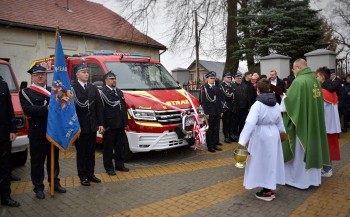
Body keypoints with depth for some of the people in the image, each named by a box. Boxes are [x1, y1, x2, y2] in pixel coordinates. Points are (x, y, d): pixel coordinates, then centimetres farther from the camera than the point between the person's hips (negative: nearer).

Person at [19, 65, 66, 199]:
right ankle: (38, 187, 17)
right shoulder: (25, 92, 0)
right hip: (37, 133, -4)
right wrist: (47, 109, -21)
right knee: (37, 161, 5)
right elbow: (28, 109, -16)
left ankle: (54, 182, 29)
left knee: (54, 159, 14)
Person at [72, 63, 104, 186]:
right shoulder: (72, 89, -9)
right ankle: (83, 176, 20)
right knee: (81, 153, 8)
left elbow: (99, 107, 8)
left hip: (92, 126, 5)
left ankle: (90, 174, 26)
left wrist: (100, 124, 3)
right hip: (80, 127, -5)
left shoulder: (93, 88, 8)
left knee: (91, 152, 14)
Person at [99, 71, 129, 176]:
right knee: (108, 147, 4)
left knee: (120, 146, 15)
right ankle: (109, 168, 15)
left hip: (120, 125, 7)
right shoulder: (102, 92, -8)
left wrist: (125, 122, 13)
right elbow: (100, 110, -14)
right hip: (109, 126, -7)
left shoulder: (119, 92, 16)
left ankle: (119, 165, 27)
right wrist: (103, 125, -18)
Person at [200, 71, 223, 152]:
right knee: (209, 130, 2)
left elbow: (219, 100, 16)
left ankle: (215, 145, 20)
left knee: (216, 129, 10)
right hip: (209, 112, -6)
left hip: (217, 112, 6)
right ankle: (210, 146, 10)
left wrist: (221, 111, 11)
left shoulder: (216, 88, 14)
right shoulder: (204, 88, -5)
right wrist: (206, 113, -15)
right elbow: (203, 101, -10)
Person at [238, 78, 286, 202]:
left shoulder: (257, 105, -17)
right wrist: (282, 132, 33)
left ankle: (267, 191, 12)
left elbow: (250, 123, -24)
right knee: (271, 160, 16)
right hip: (273, 134, 7)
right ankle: (271, 187, 28)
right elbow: (279, 121, 16)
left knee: (262, 161, 4)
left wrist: (243, 141, -26)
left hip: (261, 135, -7)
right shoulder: (276, 104, 5)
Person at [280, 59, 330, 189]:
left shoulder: (299, 81, -19)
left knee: (300, 151, 4)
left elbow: (290, 101, -19)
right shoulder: (315, 80, 7)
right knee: (312, 147, 16)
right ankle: (313, 178, 27)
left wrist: (284, 97, 2)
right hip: (314, 122, 8)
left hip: (301, 122, -8)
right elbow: (318, 101, 17)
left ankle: (300, 178, 16)